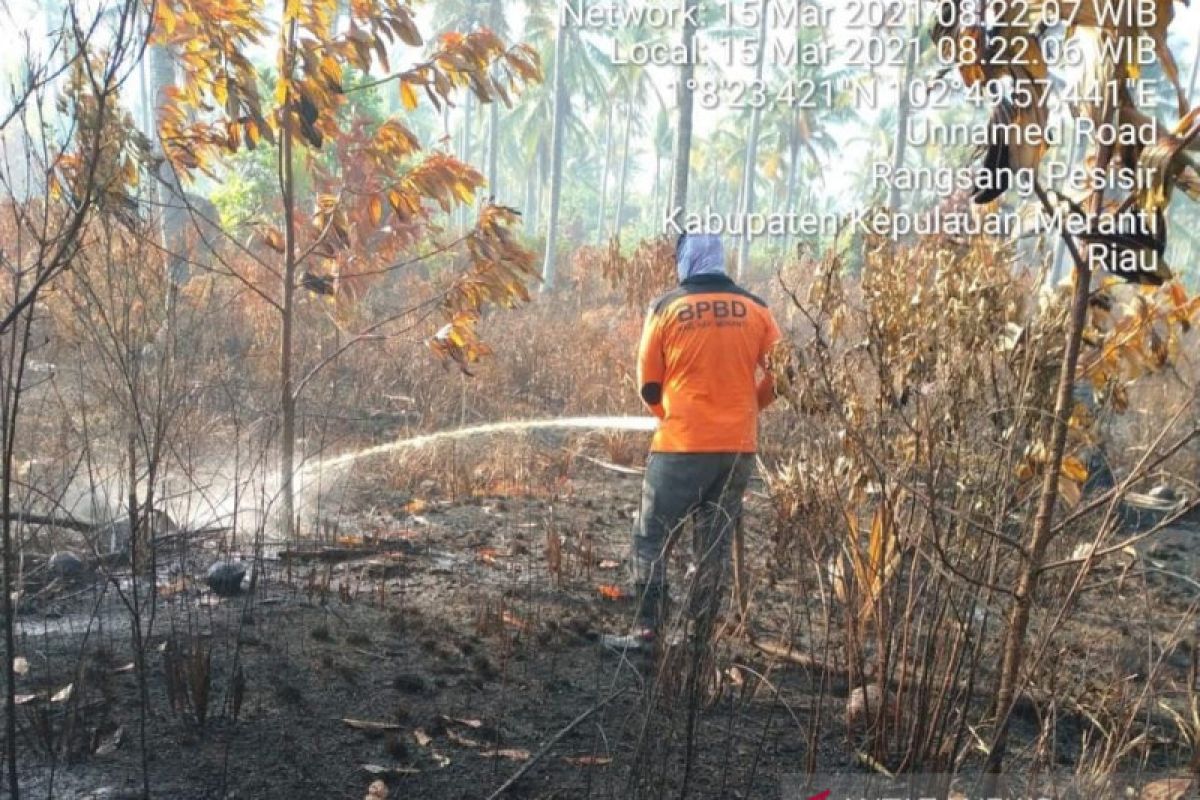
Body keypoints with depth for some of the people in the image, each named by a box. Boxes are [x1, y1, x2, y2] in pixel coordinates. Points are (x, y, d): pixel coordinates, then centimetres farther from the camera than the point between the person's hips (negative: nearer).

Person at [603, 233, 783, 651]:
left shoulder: (666, 308, -4)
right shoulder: (755, 308, 3)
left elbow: (649, 386, 1)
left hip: (681, 445, -3)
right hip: (738, 447, 4)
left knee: (652, 536, 8)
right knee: (715, 542, 14)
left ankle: (646, 630, 8)